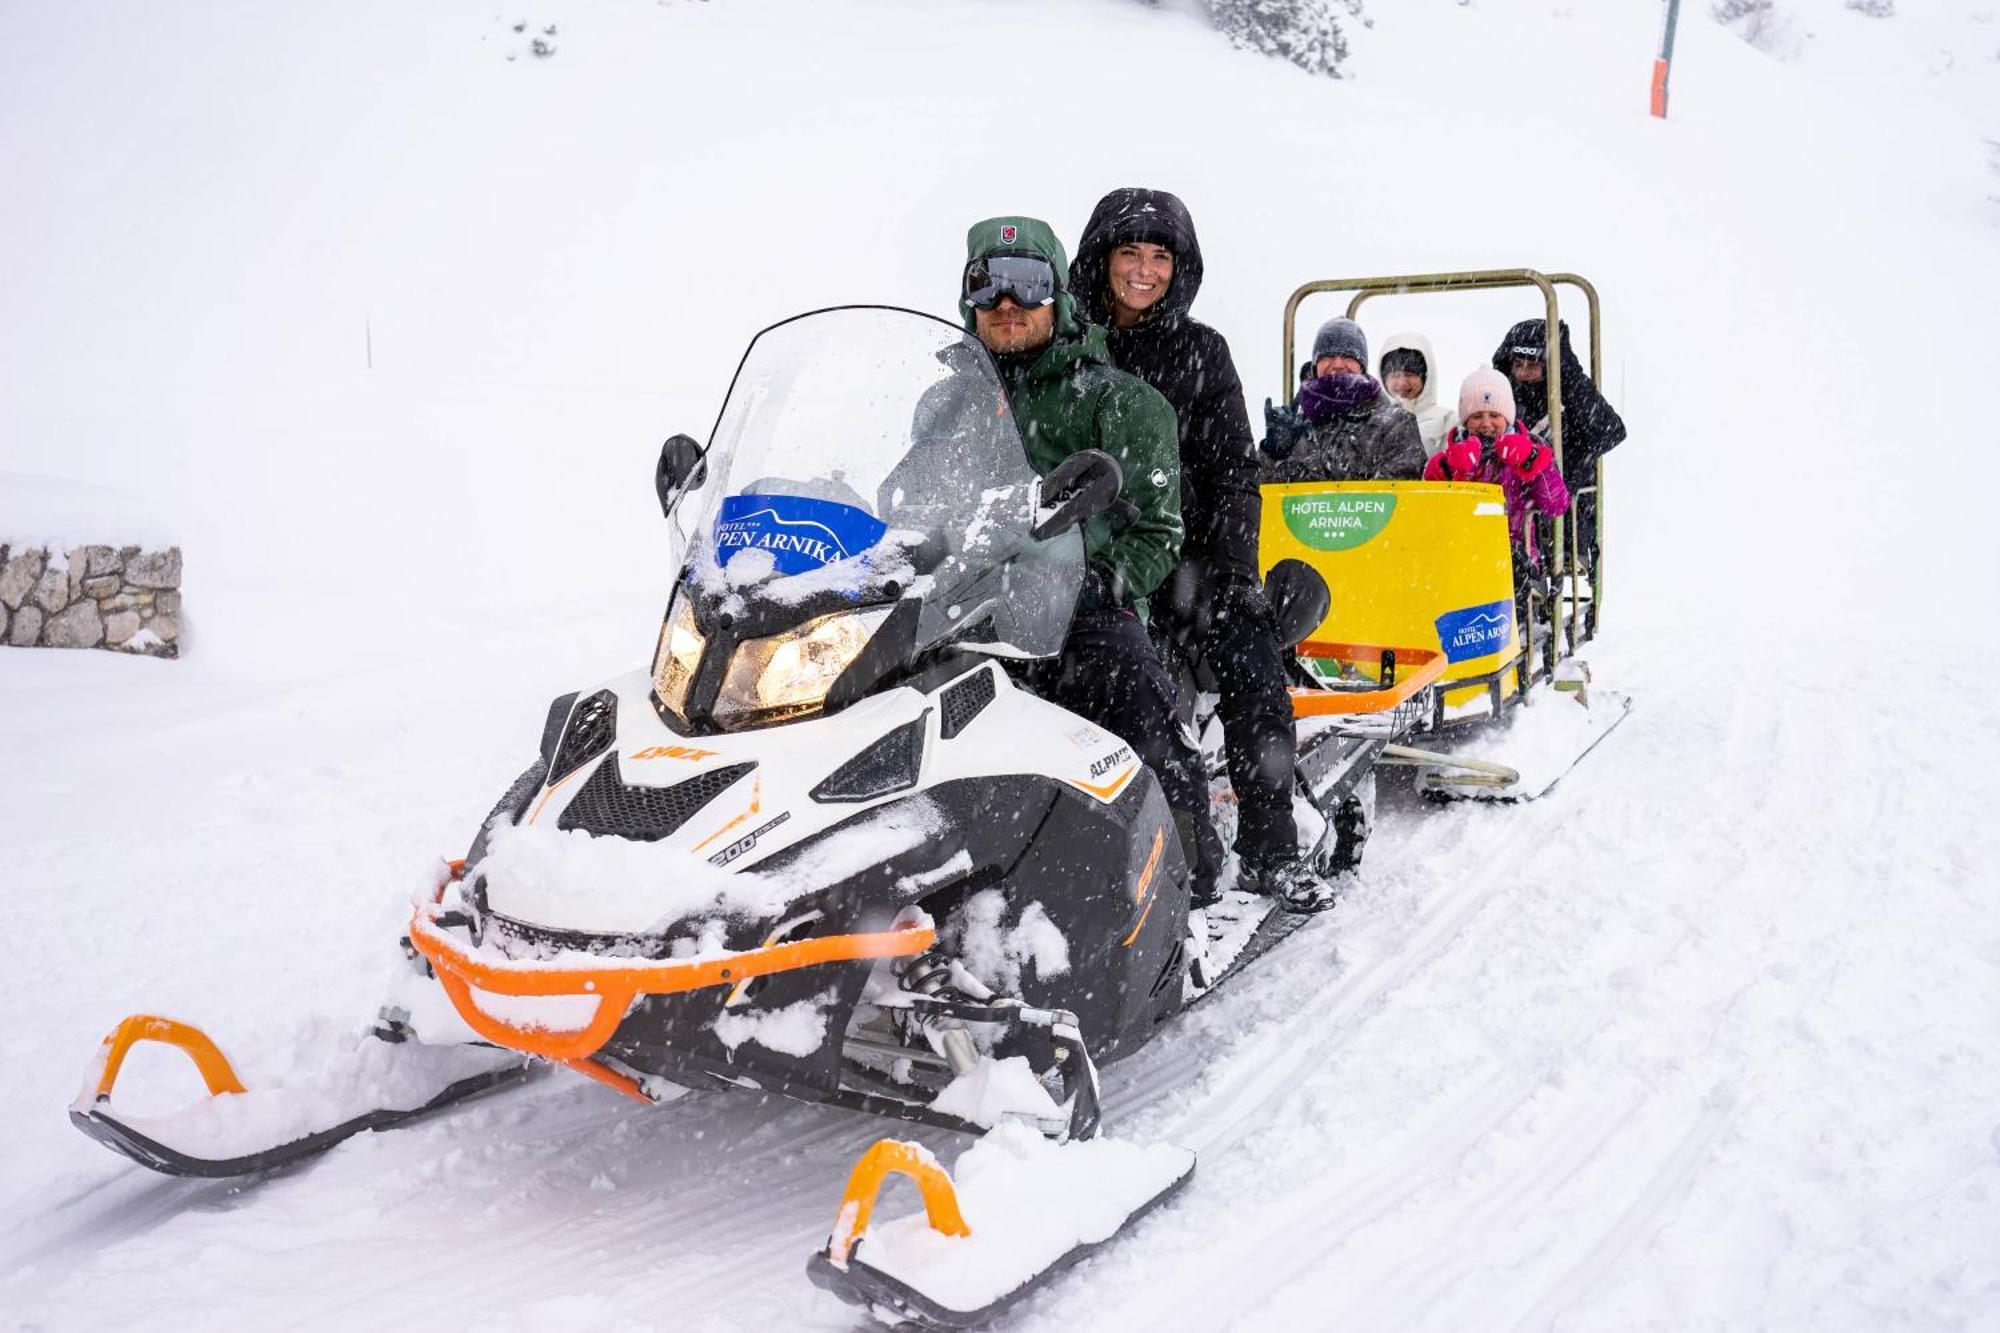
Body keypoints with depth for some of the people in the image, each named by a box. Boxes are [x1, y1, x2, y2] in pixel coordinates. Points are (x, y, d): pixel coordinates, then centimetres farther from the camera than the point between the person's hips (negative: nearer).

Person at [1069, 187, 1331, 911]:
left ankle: (1269, 851, -2)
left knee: (1256, 679, -15)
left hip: (1186, 546, 1)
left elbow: (1233, 470, 7)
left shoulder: (1201, 351, 10)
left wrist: (1235, 568, -4)